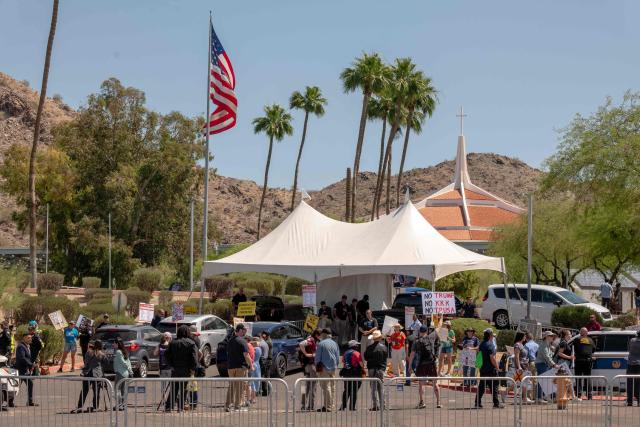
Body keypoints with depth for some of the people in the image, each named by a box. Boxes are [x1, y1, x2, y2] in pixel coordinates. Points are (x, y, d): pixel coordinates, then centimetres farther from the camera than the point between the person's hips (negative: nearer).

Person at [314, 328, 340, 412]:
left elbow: (317, 357, -6)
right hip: (333, 367, 6)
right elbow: (338, 357, 12)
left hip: (324, 368, -6)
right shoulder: (335, 344, 9)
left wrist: (317, 367, 5)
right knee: (332, 386, 12)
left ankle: (328, 407, -7)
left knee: (326, 387, -5)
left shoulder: (321, 344, -8)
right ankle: (332, 405, 16)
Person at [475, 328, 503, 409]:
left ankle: (478, 403, 8)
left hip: (483, 368, 8)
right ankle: (496, 403, 4)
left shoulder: (482, 344, 9)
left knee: (481, 386, 10)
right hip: (491, 369, -8)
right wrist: (497, 367, -11)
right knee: (494, 386, 1)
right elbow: (492, 358, -20)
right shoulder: (490, 345, -16)